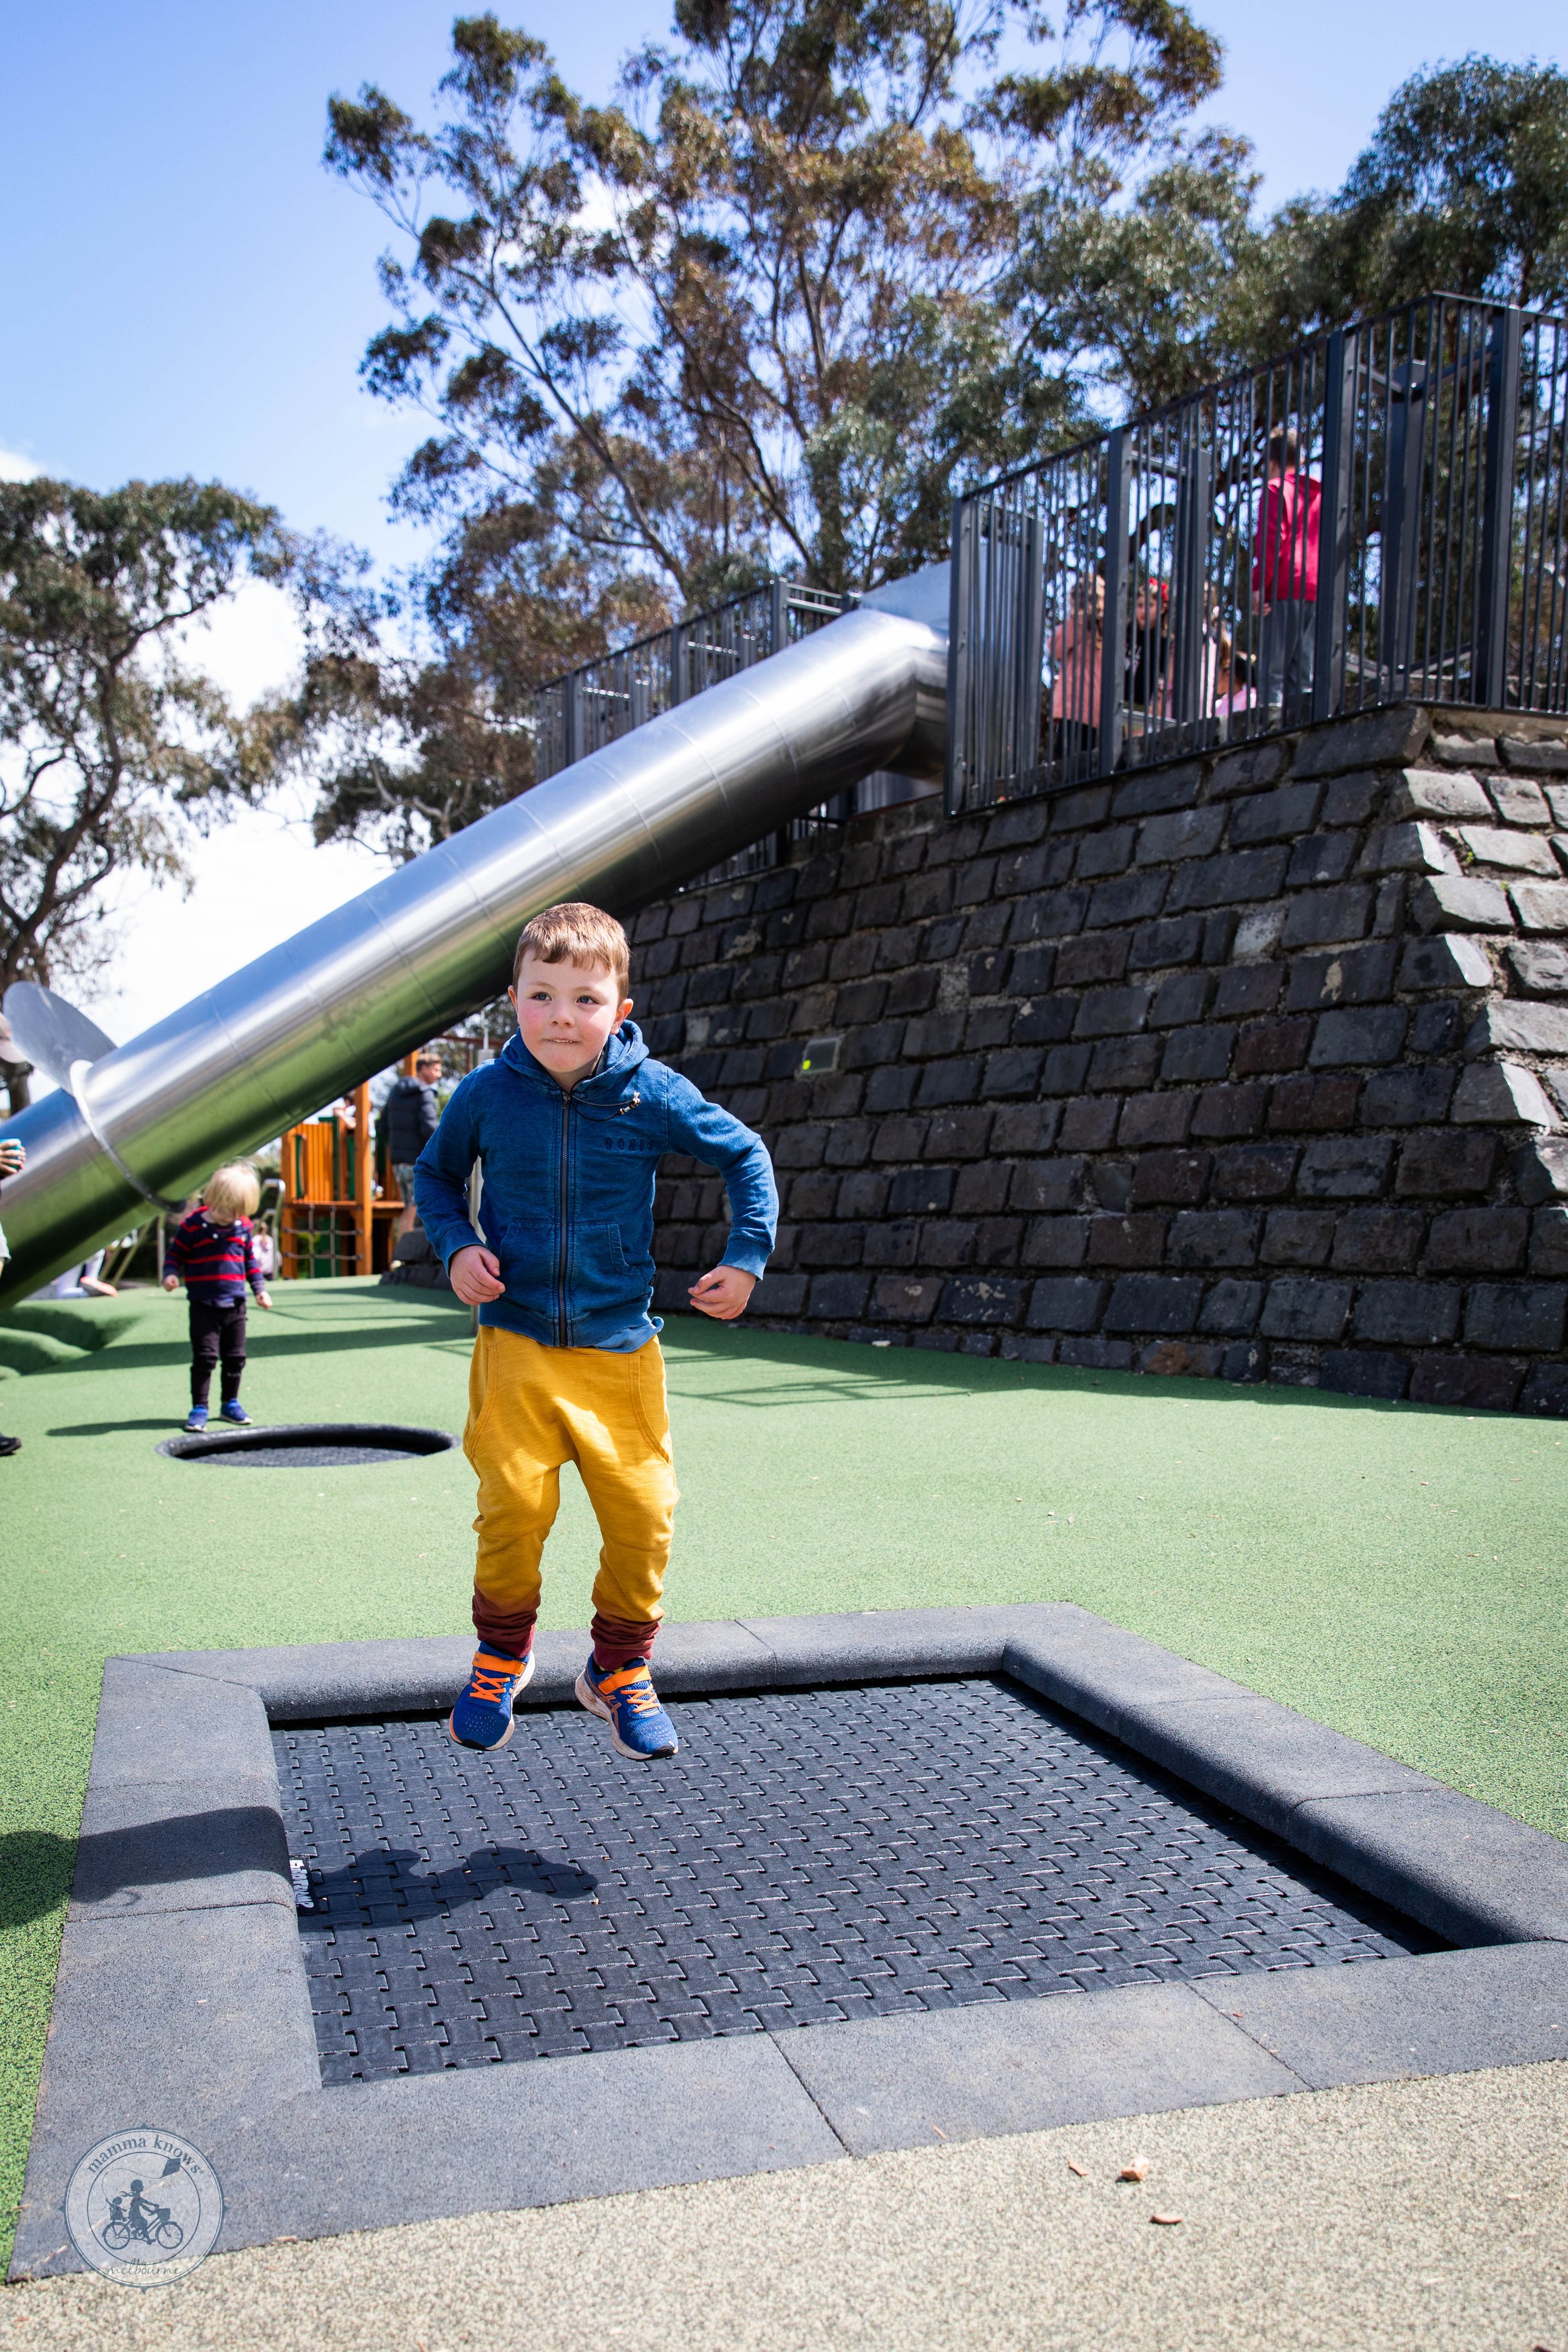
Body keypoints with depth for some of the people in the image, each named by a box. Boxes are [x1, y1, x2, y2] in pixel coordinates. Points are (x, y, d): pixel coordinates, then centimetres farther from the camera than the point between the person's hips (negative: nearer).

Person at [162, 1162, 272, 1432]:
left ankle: (231, 1403, 26)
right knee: (205, 1357, -6)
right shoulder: (192, 1226, -8)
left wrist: (259, 1288, 12)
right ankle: (199, 1408, 2)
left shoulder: (245, 1227, 5)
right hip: (204, 1306, -4)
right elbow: (174, 1254, -1)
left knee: (235, 1357, 12)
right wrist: (170, 1274, -19)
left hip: (235, 1306, 5)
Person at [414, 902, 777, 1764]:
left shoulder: (654, 1095, -6)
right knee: (513, 1505, -10)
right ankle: (501, 1657, 20)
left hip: (620, 1346, 1)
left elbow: (745, 1156, 9)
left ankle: (621, 1669, 26)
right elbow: (435, 1175, 15)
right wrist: (457, 1248, -2)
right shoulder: (487, 1093, -3)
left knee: (643, 1514, 0)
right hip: (514, 1344, 0)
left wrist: (746, 1257, 2)